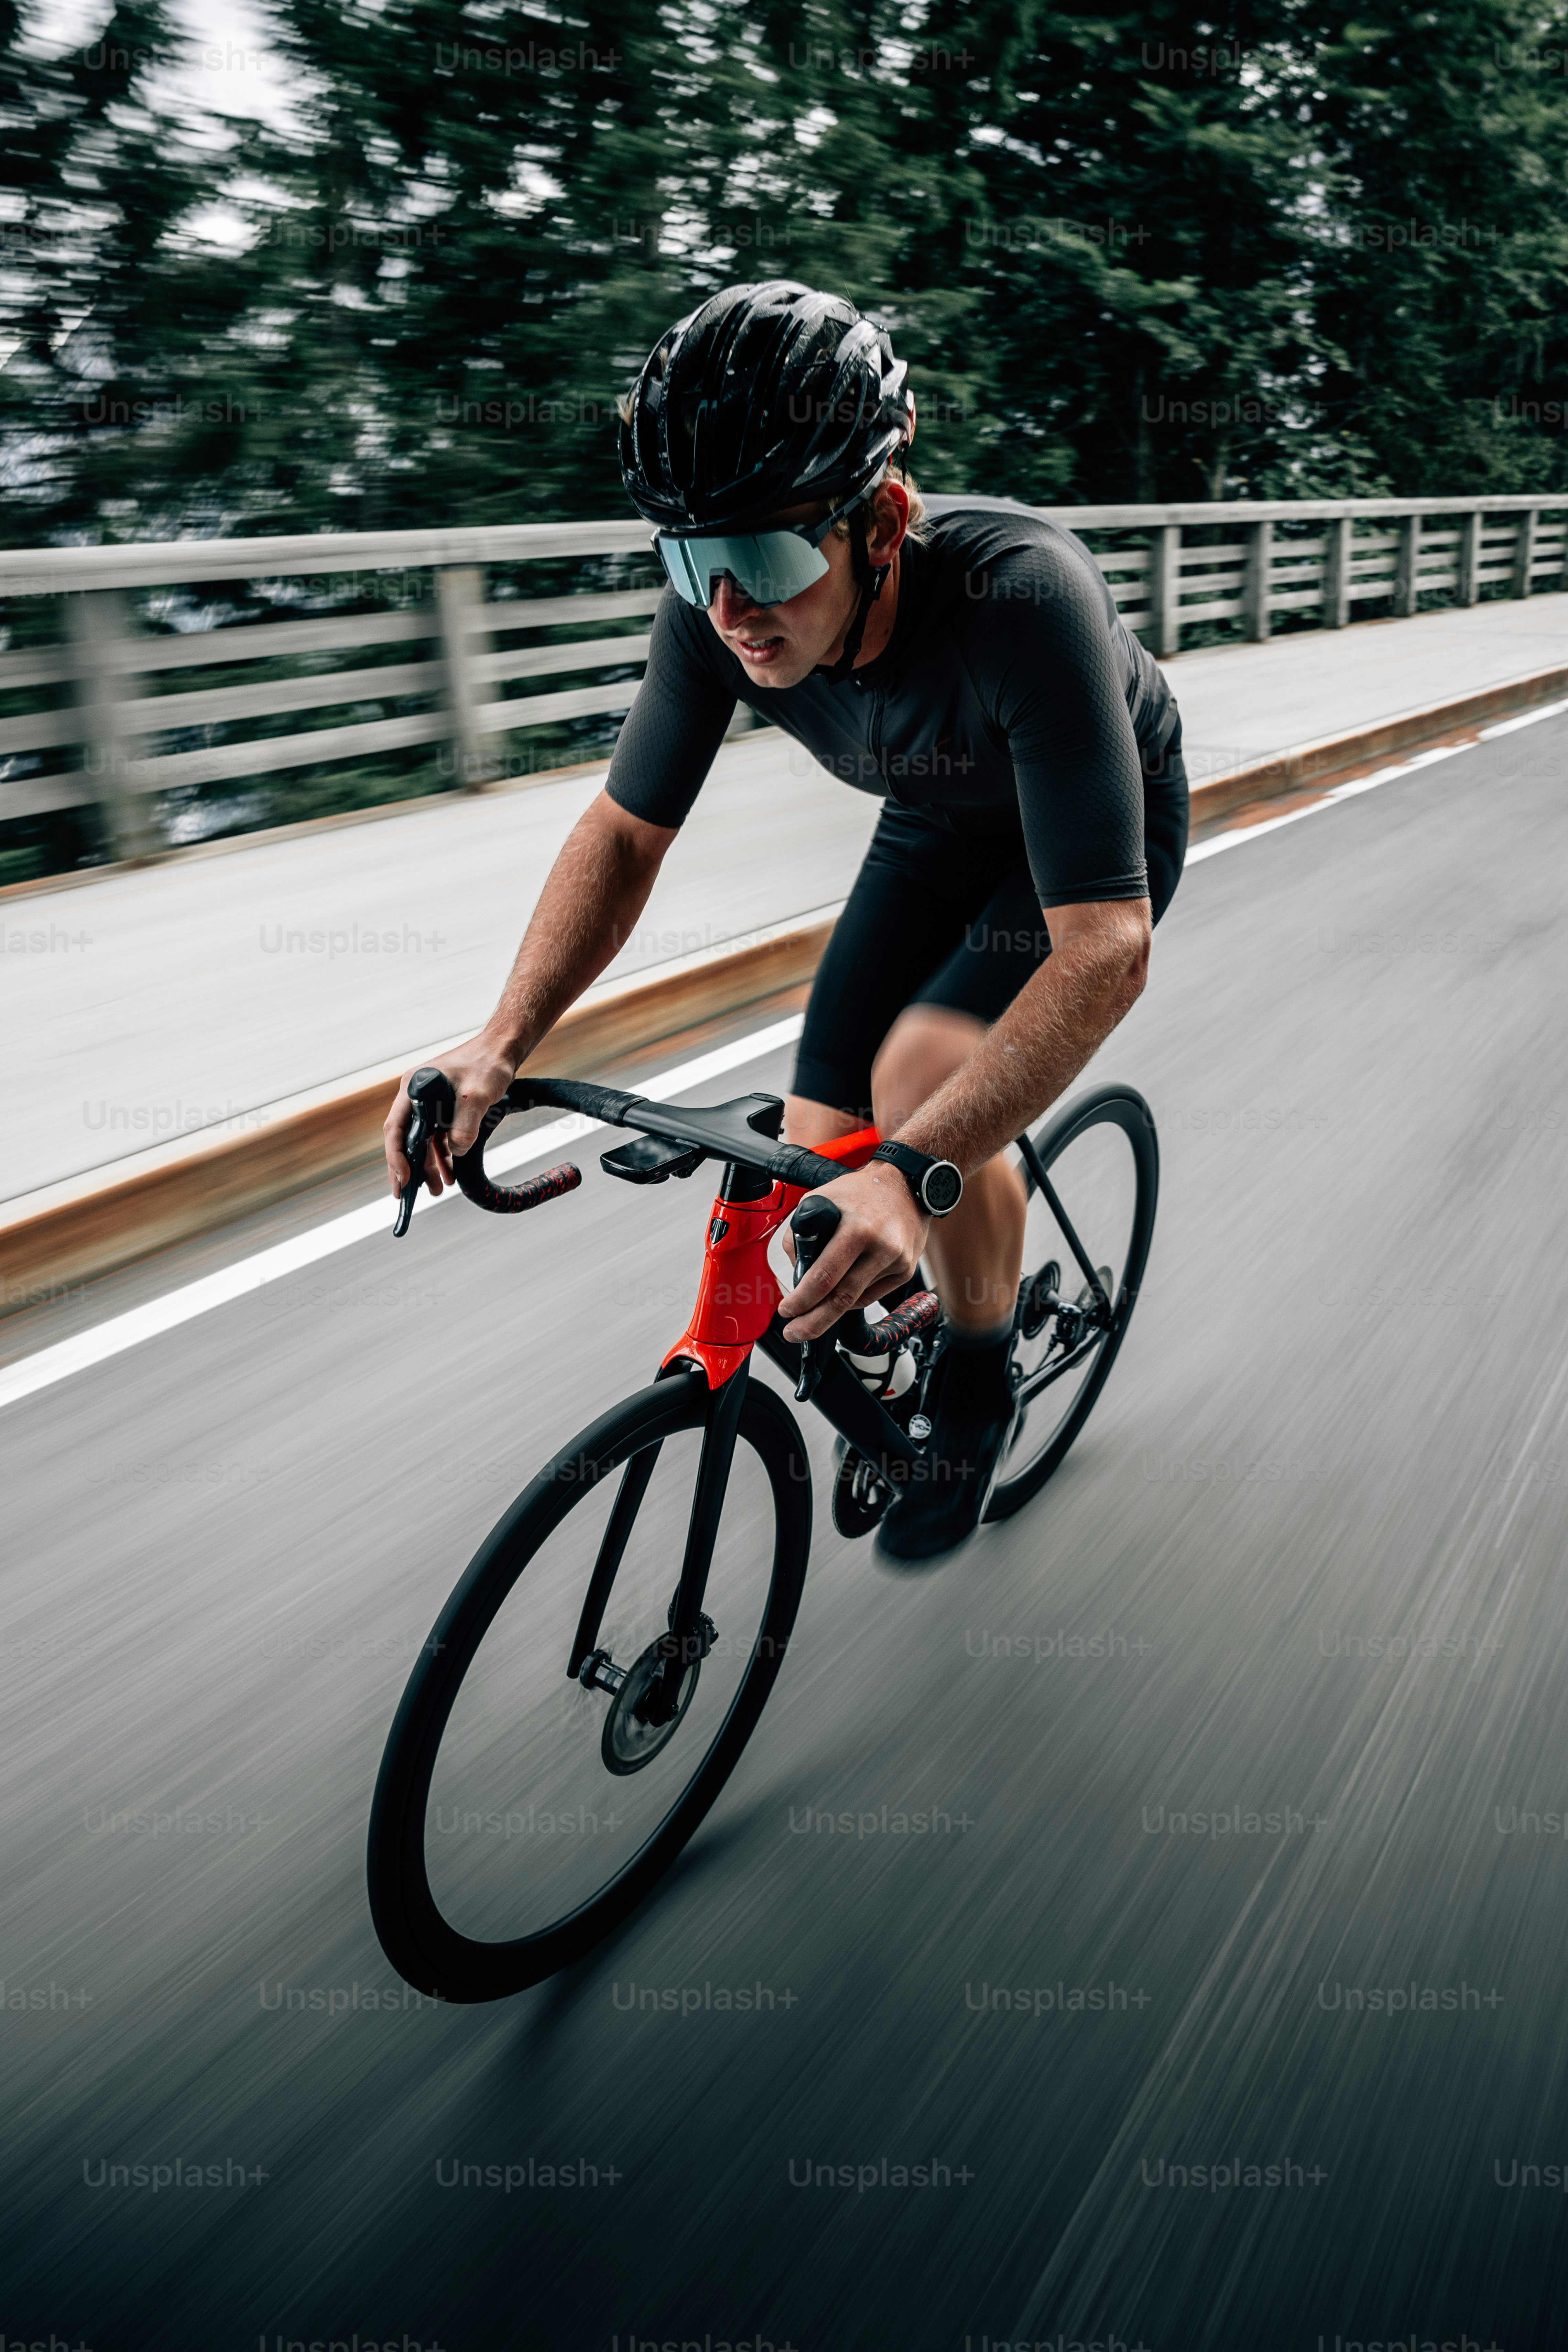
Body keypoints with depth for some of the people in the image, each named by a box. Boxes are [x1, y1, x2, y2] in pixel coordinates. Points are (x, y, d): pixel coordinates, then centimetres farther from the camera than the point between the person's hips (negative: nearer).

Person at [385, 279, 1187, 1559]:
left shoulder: (1020, 592, -41)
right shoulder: (720, 606, -26)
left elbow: (1104, 948, -45)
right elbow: (628, 830, -14)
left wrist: (916, 1172, -56)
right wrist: (504, 1041, -28)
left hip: (1103, 829, -4)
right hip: (936, 820, 5)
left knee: (926, 1070, -30)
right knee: (825, 1156, -7)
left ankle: (981, 1383, -1)